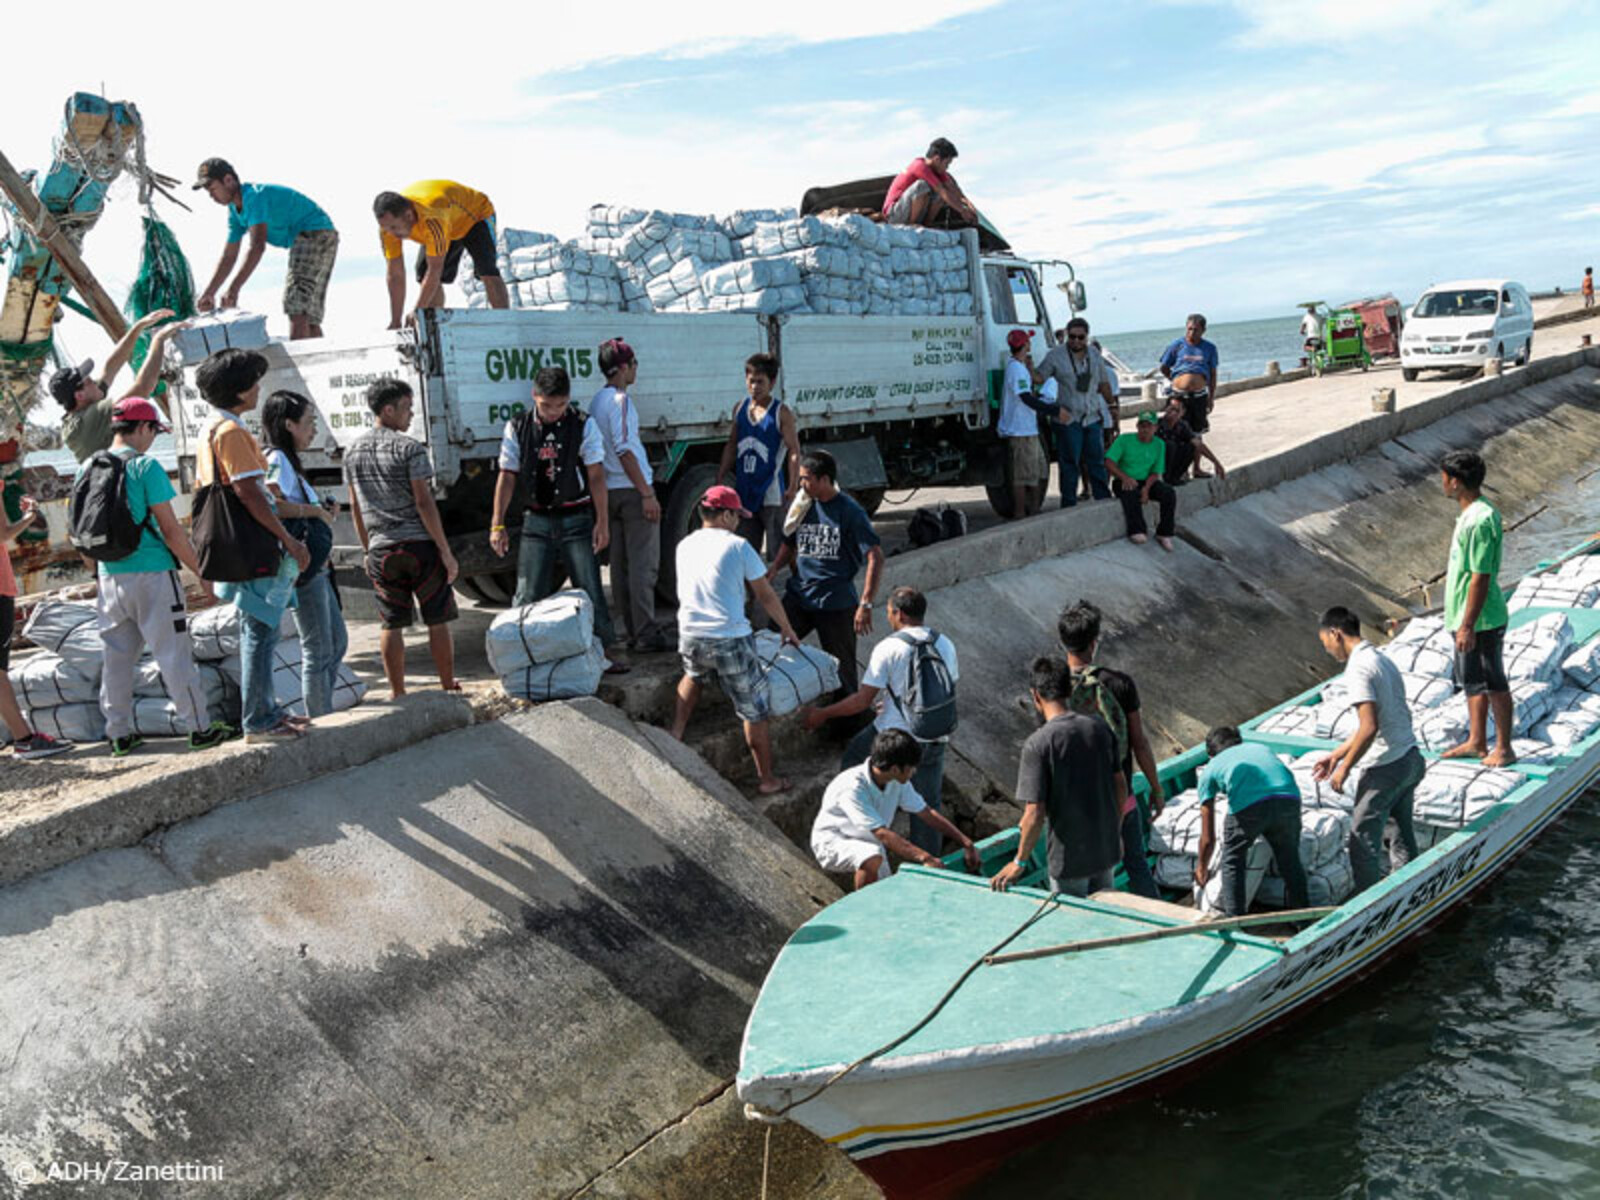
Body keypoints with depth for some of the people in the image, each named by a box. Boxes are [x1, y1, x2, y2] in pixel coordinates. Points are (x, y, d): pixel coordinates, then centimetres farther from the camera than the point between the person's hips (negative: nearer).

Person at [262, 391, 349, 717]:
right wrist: (315, 510, -19)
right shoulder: (278, 460, -12)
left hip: (316, 567, 11)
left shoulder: (287, 461, 18)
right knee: (318, 650, -4)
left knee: (338, 641, 17)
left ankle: (323, 716, 24)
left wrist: (323, 510, 7)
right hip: (303, 567, -11)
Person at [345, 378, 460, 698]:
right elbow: (424, 503, -12)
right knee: (437, 621, 5)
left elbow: (356, 509, 13)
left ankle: (398, 694, 12)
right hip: (420, 544, -5)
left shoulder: (353, 451, 9)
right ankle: (449, 687, 13)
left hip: (381, 550, 5)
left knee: (391, 624, 8)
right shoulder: (410, 448, -9)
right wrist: (446, 551, -9)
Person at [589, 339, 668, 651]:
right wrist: (647, 493, -19)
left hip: (611, 491, 9)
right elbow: (624, 450, -19)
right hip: (632, 489, -9)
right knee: (643, 564, -7)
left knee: (621, 564, 9)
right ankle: (646, 633, -7)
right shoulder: (620, 400, -13)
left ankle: (632, 631, 15)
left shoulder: (597, 400, 15)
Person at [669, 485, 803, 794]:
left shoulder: (684, 546, 11)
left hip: (690, 637, 5)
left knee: (692, 676, 38)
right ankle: (767, 779, 17)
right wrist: (787, 630, 16)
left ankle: (675, 735, 27)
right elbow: (766, 596, 2)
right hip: (731, 640, -5)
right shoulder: (738, 546, -4)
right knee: (754, 710, 9)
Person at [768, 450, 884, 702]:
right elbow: (790, 546, 20)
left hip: (836, 602, -4)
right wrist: (773, 570, -2)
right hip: (799, 594, 5)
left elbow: (875, 558, -13)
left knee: (842, 667, 7)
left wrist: (866, 605, -20)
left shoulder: (850, 511, -10)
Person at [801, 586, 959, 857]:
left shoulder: (889, 648, -13)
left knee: (851, 762, 22)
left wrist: (822, 714, -1)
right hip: (936, 739, 5)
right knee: (928, 805, 17)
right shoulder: (945, 644, 5)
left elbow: (862, 700, -13)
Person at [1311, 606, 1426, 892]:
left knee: (1363, 844, 1)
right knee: (1403, 837, 19)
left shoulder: (1358, 668, -16)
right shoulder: (1382, 660, 13)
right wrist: (1336, 755, 21)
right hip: (1412, 760, 9)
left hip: (1386, 768, -9)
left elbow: (1369, 727, -24)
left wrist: (1344, 767, -13)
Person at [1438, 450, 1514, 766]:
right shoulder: (1471, 513, 9)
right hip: (1465, 618, 10)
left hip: (1482, 621, -10)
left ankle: (1503, 748, 14)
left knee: (1495, 683, 2)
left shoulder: (1479, 520, -23)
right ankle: (1476, 742, 29)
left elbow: (1480, 578, -24)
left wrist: (1468, 625, -23)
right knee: (1472, 681, 18)